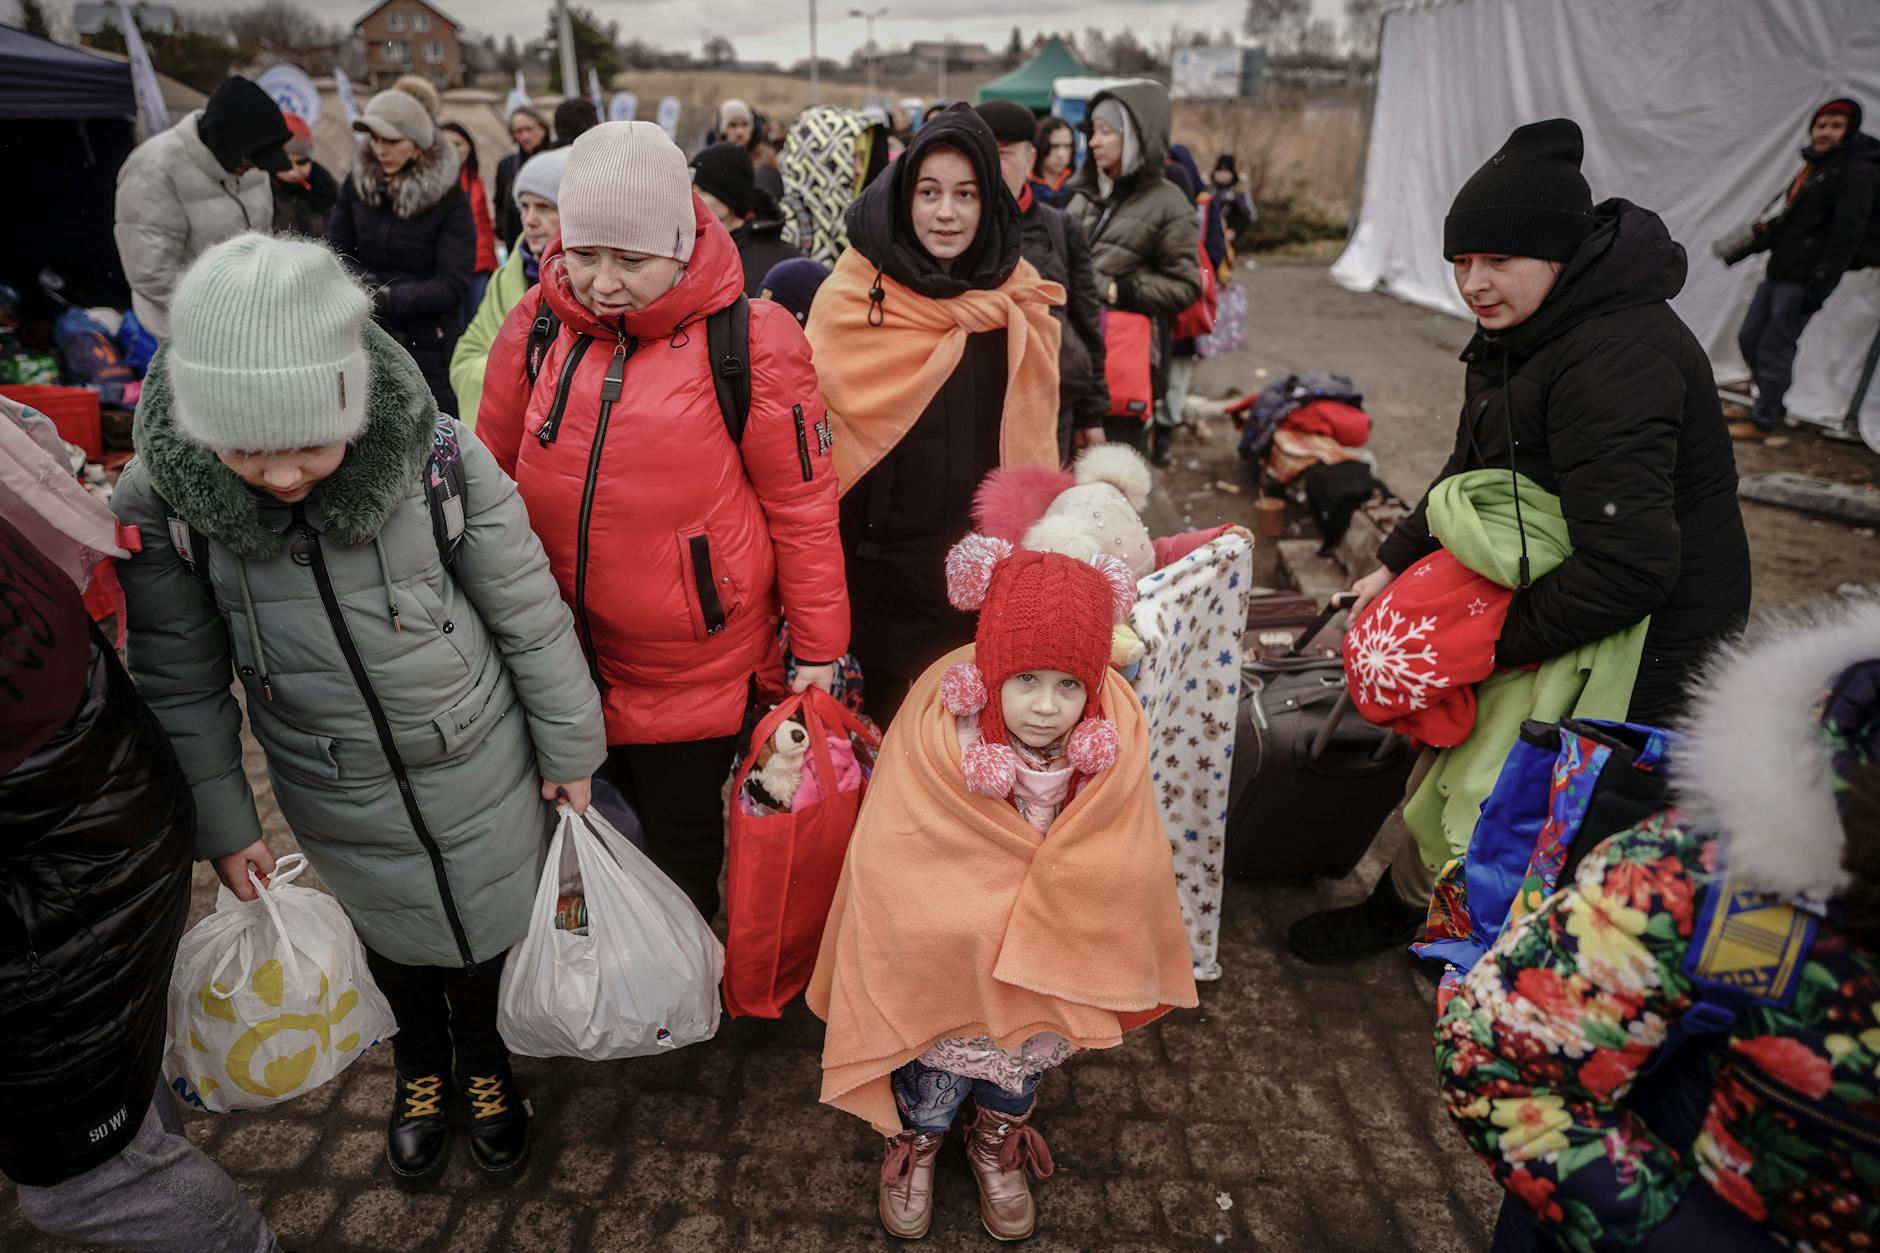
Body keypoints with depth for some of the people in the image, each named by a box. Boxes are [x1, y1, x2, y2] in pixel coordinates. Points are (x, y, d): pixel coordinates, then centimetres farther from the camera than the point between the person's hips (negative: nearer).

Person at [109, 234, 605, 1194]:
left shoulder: (437, 457, -25)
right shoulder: (158, 498, -19)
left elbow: (529, 616, -13)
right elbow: (181, 681, -4)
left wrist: (568, 749, -4)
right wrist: (220, 822, 2)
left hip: (483, 768, -1)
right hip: (338, 799, 2)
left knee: (489, 927, 20)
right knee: (392, 936, 25)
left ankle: (483, 1054, 53)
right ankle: (419, 1060, 57)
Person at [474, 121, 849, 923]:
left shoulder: (748, 340, -14)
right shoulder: (536, 327, -2)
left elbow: (802, 501, -10)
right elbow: (493, 478, 9)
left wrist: (818, 648, -6)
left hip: (696, 668, -4)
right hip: (563, 658, 4)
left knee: (683, 841, 16)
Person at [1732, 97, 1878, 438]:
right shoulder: (1814, 166, 17)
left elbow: (1847, 235, -16)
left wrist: (1822, 284, -21)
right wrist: (1765, 235, 8)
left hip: (1805, 279, -9)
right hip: (1777, 273, 9)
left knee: (1775, 349, -7)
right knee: (1750, 338, 14)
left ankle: (1762, 421, 3)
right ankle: (1772, 405, 29)